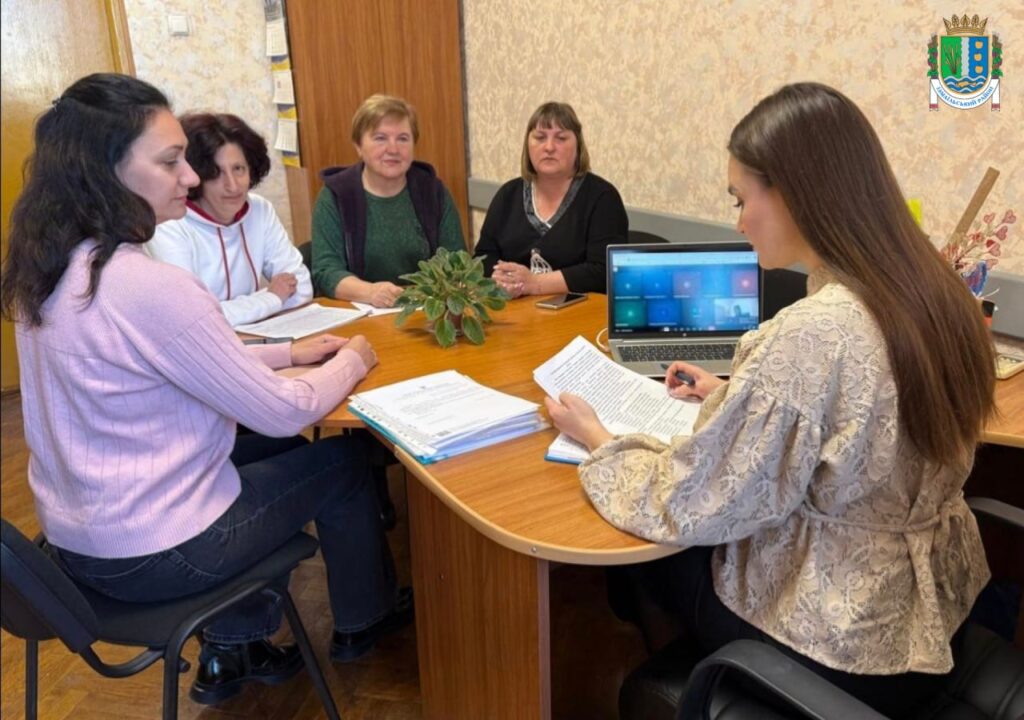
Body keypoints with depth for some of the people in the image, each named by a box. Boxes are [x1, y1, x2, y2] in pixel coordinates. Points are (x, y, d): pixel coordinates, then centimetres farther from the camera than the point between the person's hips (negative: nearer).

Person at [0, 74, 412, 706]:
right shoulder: (149, 286, -29)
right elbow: (281, 414, -20)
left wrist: (288, 352, 11)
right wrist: (351, 363, -1)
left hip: (76, 534, 8)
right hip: (149, 553, -8)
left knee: (268, 450, 25)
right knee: (344, 460, 10)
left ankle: (234, 650, 32)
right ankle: (364, 621, 36)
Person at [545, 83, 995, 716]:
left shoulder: (807, 337, -32)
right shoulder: (934, 293, -6)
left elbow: (686, 508, -23)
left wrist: (597, 439, -6)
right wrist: (733, 395, 12)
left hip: (840, 650, -7)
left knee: (655, 554, 19)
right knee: (696, 543, 25)